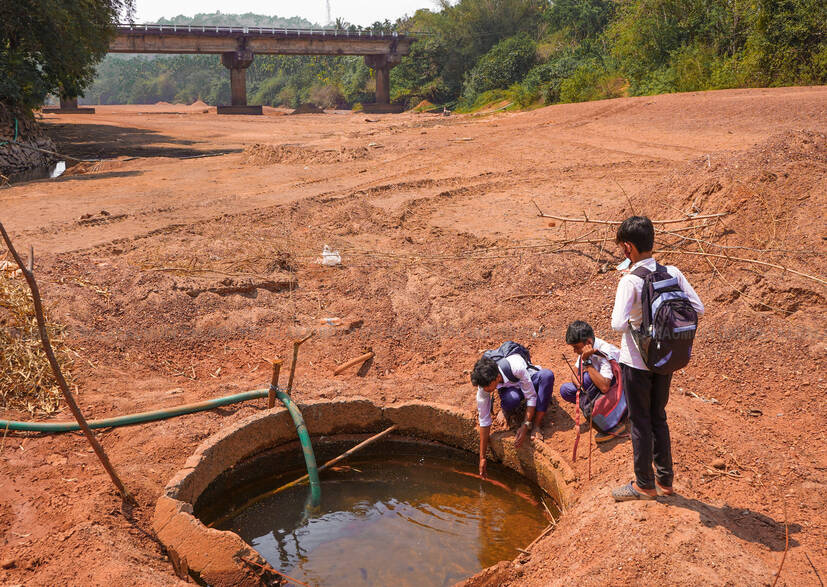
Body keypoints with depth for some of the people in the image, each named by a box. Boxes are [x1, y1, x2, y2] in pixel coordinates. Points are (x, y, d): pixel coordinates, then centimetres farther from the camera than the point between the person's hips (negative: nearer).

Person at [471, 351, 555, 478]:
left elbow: (531, 397, -27)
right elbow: (484, 421, -21)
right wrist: (482, 457, -17)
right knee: (510, 401, -40)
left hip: (528, 384, 0)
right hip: (509, 389, 0)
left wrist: (526, 426, -31)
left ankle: (537, 426, -27)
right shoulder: (483, 386, -30)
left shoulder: (517, 368, -41)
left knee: (547, 375, -37)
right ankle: (509, 415, -1)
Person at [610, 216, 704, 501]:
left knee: (640, 421, 9)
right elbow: (697, 309, -2)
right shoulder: (673, 273, -5)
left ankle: (645, 485, 21)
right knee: (659, 418, 20)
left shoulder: (630, 281, -21)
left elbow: (619, 324, -27)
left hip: (636, 361, -5)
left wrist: (624, 319, -5)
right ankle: (665, 480, 30)